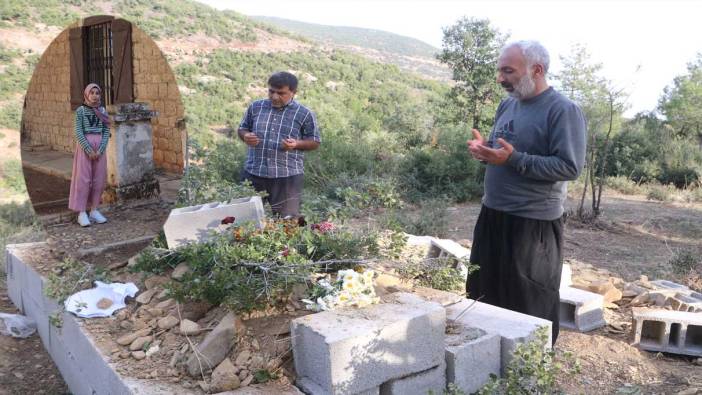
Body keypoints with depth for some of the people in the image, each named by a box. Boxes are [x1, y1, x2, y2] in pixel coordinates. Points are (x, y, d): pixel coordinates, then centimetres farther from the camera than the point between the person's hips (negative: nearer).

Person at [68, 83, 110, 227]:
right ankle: (82, 213, 1)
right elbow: (78, 132, -8)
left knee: (99, 179, 4)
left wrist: (100, 150, -9)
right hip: (84, 146, -3)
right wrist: (89, 150, -15)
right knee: (83, 178, -3)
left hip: (100, 147, 3)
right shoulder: (80, 110, -2)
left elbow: (106, 132, 3)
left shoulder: (102, 111, 7)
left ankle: (94, 210, 15)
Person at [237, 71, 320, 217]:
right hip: (253, 173, 3)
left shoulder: (304, 114, -2)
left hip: (288, 176, -3)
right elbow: (242, 128, 18)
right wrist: (246, 136, -6)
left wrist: (296, 144, -17)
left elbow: (315, 142, 2)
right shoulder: (255, 107, 6)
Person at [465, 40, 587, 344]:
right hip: (492, 215, 8)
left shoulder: (564, 110, -14)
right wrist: (485, 150, -1)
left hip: (534, 223, -8)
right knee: (485, 295, 17)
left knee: (531, 305, 5)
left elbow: (570, 167, -20)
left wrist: (514, 159, -25)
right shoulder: (508, 105, 12)